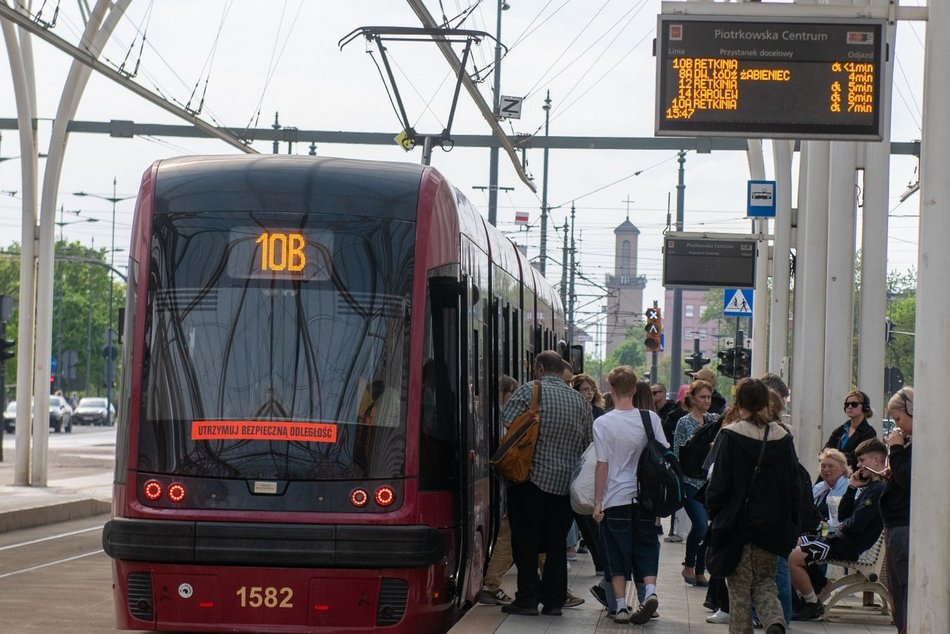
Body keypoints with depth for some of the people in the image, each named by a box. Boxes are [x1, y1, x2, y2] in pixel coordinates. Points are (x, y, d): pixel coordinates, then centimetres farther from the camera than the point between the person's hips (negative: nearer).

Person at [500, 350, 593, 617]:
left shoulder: (530, 391, -5)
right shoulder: (580, 400, 9)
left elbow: (507, 422, -13)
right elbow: (588, 443, 13)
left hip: (533, 477, -4)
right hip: (566, 483, 4)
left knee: (526, 542, 3)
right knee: (556, 543, 11)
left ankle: (527, 599, 2)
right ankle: (553, 600, 10)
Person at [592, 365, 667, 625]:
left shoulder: (603, 423, -9)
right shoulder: (651, 419, -1)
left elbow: (602, 465, -8)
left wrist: (598, 502, -2)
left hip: (616, 499, -2)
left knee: (618, 554, 6)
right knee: (645, 547, 12)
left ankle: (621, 606, 5)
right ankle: (650, 591, -8)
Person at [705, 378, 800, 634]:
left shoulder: (730, 436, -11)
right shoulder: (783, 437, 0)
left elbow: (718, 484, -11)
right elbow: (794, 486, 4)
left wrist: (714, 513, 4)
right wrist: (792, 526, 11)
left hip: (738, 526, -3)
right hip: (772, 525, 3)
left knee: (739, 587, 8)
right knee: (765, 581, 15)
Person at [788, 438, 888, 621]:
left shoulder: (878, 489, -17)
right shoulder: (868, 487, 18)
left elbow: (857, 524, -24)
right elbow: (842, 515, 15)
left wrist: (843, 525, -2)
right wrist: (852, 488, 6)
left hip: (851, 546, -11)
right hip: (842, 538, 11)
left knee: (793, 558, -20)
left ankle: (813, 605, -6)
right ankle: (804, 599, 10)